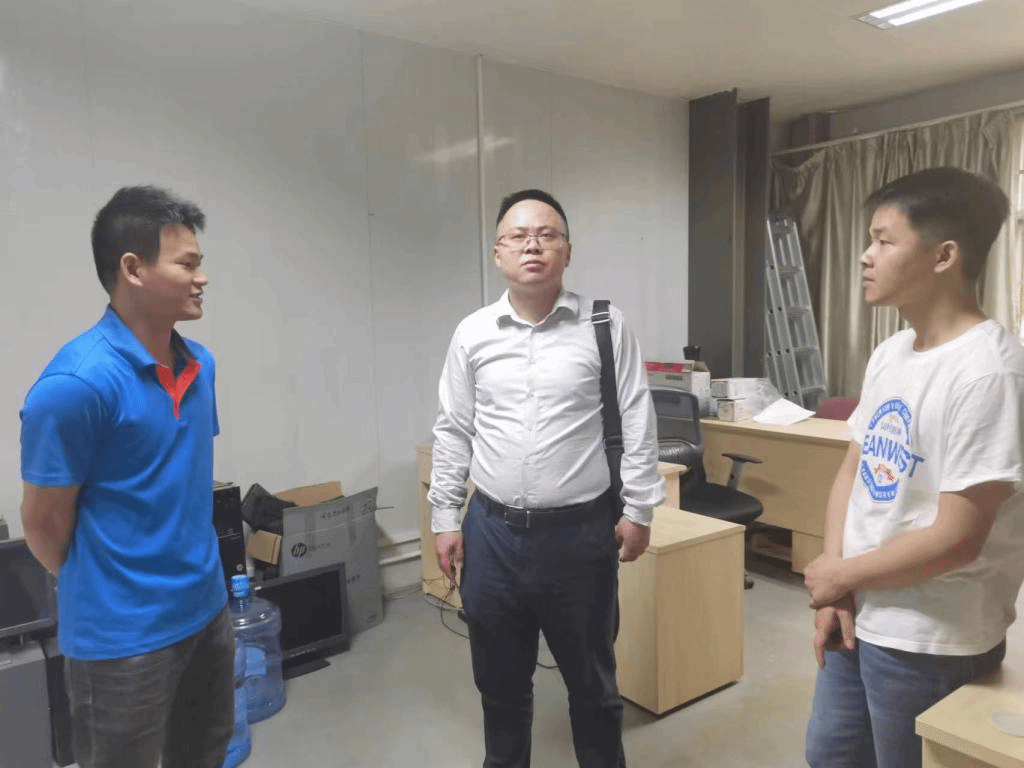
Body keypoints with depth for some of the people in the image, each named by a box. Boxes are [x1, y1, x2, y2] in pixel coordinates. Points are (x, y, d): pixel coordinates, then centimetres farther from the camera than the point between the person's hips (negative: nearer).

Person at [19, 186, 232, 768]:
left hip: (207, 610, 7)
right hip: (124, 634, -6)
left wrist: (194, 580, 15)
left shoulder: (200, 364, 1)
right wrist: (104, 593, 4)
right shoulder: (76, 383, -21)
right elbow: (45, 523, -12)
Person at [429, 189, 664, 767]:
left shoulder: (605, 327, -5)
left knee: (592, 680, 17)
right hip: (492, 531, 3)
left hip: (581, 531, -2)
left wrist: (638, 509, -4)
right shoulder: (472, 334, 2)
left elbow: (637, 425, -2)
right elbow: (453, 434, 6)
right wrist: (446, 519, 5)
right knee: (500, 681, 19)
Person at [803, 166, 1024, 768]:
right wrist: (833, 590, -2)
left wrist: (840, 573, -10)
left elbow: (956, 538, -23)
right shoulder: (889, 354, 4)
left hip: (931, 643, -7)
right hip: (860, 618, 8)